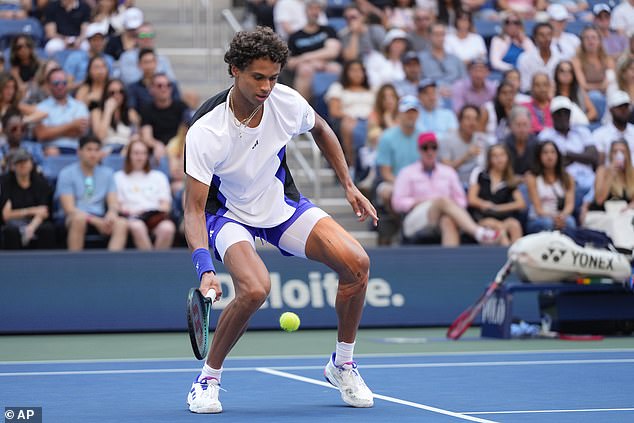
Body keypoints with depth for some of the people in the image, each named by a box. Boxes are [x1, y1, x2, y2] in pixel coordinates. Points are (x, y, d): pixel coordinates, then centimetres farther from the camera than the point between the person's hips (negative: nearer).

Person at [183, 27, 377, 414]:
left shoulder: (288, 102, -18)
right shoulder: (205, 132, -30)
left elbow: (321, 130, 9)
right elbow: (194, 208, -28)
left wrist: (349, 185, 7)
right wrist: (205, 270, -41)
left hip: (282, 204, 4)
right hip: (229, 214, -4)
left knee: (356, 262, -15)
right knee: (255, 289, -33)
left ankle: (342, 364, 8)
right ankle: (208, 378, -9)